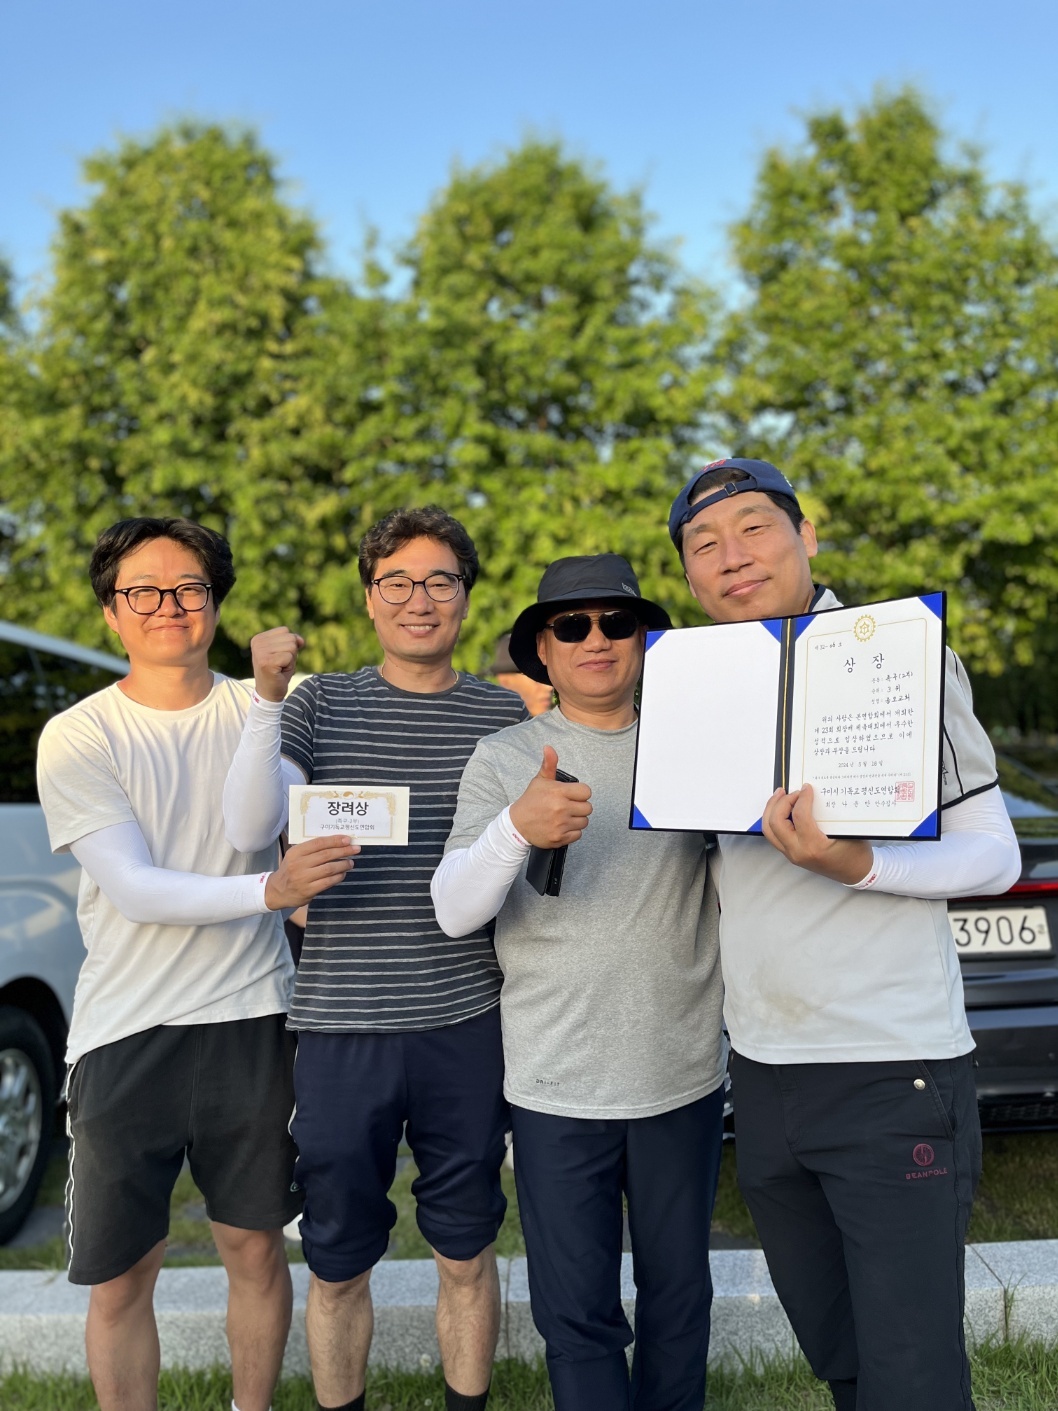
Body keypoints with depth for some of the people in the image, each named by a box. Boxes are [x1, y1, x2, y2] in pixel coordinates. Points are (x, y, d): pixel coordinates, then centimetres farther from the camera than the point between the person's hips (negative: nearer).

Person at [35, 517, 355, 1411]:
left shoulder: (260, 712, 3)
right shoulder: (76, 738, -4)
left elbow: (256, 817, -10)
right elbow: (133, 890, -14)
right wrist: (271, 890, -27)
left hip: (249, 1020, 2)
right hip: (126, 1033, -1)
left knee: (256, 1246, 14)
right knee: (121, 1277, 8)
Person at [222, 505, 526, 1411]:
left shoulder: (509, 715, 4)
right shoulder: (320, 705, 3)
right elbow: (251, 830, -10)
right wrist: (267, 698, -19)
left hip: (466, 1023, 1)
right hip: (341, 1026, 0)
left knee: (466, 1253, 14)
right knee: (338, 1263, 13)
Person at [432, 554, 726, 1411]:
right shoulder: (504, 759, -1)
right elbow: (454, 913, -10)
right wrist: (517, 829, -29)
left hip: (683, 1075, 2)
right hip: (556, 1085, -1)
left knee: (680, 1298, 16)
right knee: (576, 1314, 7)